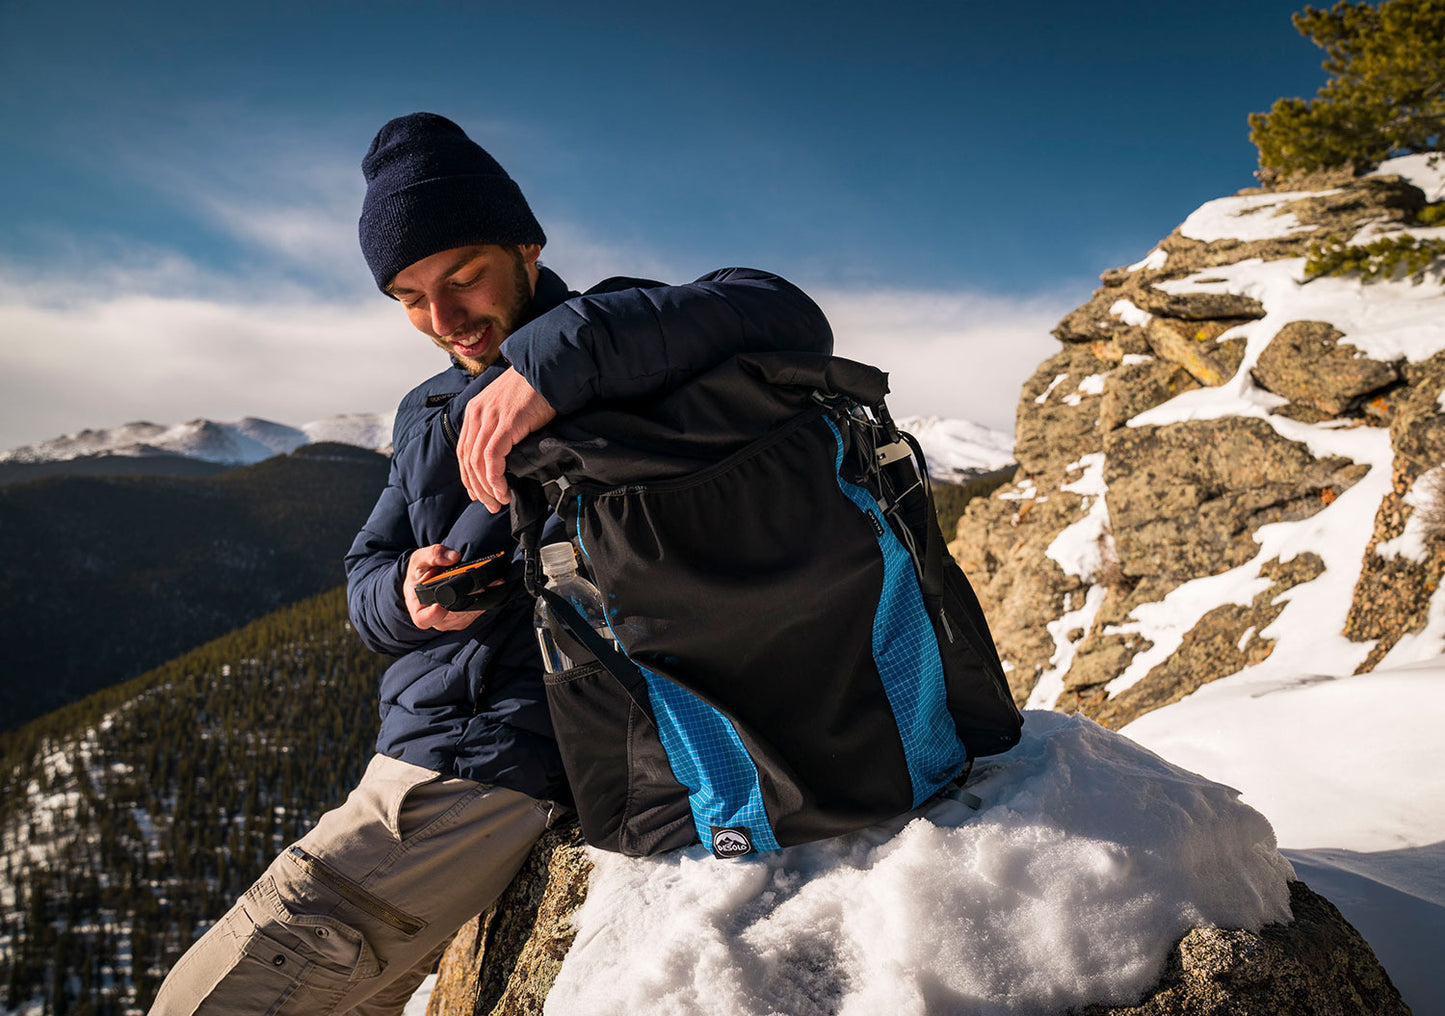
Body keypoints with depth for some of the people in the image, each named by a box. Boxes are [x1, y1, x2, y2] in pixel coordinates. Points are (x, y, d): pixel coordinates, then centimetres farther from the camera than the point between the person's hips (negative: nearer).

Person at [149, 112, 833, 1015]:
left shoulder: (620, 348, -6)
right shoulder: (426, 413, 18)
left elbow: (790, 320, -25)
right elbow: (367, 570, 18)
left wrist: (558, 357, -35)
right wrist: (405, 594, -7)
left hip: (506, 764, -8)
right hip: (418, 754, 9)